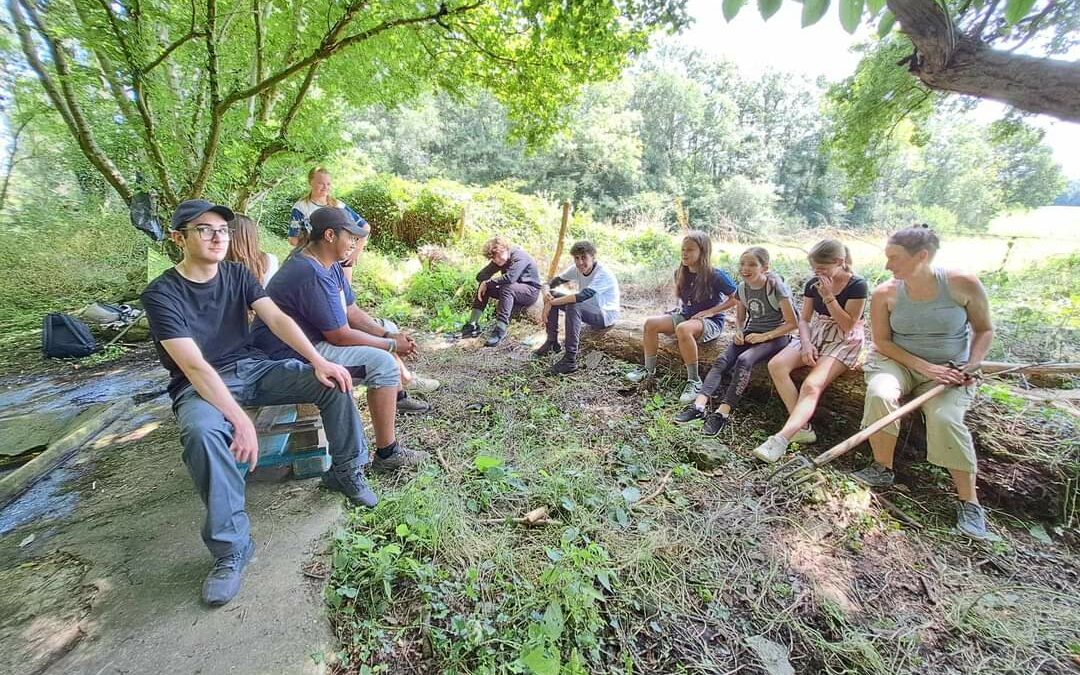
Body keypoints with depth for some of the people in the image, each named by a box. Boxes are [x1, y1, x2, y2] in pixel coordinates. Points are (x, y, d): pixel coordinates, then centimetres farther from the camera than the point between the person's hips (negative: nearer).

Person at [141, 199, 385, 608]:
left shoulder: (238, 274, 1)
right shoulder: (161, 294, -13)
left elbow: (277, 319, -11)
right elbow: (194, 366, -24)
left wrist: (318, 360, -27)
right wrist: (240, 419, -34)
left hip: (252, 368, 4)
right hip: (200, 386, -4)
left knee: (334, 383, -16)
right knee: (201, 432, -38)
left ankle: (345, 472, 3)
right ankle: (231, 548, -23)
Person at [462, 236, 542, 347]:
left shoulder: (519, 257, -23)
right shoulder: (499, 260, 1)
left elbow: (509, 278, -38)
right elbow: (480, 276, 0)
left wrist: (488, 283, -28)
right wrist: (485, 283, -22)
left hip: (531, 291, -8)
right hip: (512, 292, 8)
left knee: (506, 288, -36)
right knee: (483, 285, -4)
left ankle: (500, 331, -39)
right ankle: (472, 325, -8)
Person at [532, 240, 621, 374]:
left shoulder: (603, 274, -27)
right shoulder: (576, 269, -7)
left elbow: (582, 296, -40)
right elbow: (552, 282, -4)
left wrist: (551, 303, -35)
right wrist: (546, 291, -29)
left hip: (606, 314, -7)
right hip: (587, 309, 7)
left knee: (573, 307, -36)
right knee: (551, 296, -5)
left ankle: (570, 360, -31)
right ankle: (552, 343, 3)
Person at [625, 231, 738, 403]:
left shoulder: (715, 275, -14)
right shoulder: (680, 273, 4)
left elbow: (736, 297, -8)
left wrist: (711, 311, -15)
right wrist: (680, 305, 4)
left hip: (711, 321, -6)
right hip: (686, 315, 6)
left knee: (683, 329, -40)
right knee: (651, 322, -16)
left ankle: (694, 381, -27)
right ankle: (649, 368, -1)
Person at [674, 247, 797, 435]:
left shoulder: (775, 287, -12)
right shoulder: (742, 287, 4)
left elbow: (792, 323, -10)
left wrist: (764, 336, -19)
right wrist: (739, 332, -3)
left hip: (776, 336, -5)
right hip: (750, 333, 6)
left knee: (744, 360, -33)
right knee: (722, 361, -21)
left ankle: (723, 413, -35)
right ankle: (699, 405, -34)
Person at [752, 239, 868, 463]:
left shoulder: (857, 286, -9)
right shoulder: (813, 284, 6)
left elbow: (848, 325, -12)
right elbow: (804, 319, 6)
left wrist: (828, 297, -18)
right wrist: (806, 344, -12)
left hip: (843, 342, -6)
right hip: (815, 336, 6)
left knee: (811, 385, -30)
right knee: (776, 365, -22)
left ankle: (781, 438, -43)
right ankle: (802, 427, -21)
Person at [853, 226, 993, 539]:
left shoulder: (963, 284, -9)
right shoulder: (885, 294, -7)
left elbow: (984, 330, 3)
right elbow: (882, 341, -5)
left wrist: (971, 366, -11)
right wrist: (924, 366, -16)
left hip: (950, 370, 0)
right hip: (898, 362, 1)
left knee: (945, 419, -29)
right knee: (880, 395, -32)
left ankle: (969, 501, -10)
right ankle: (883, 469, -13)